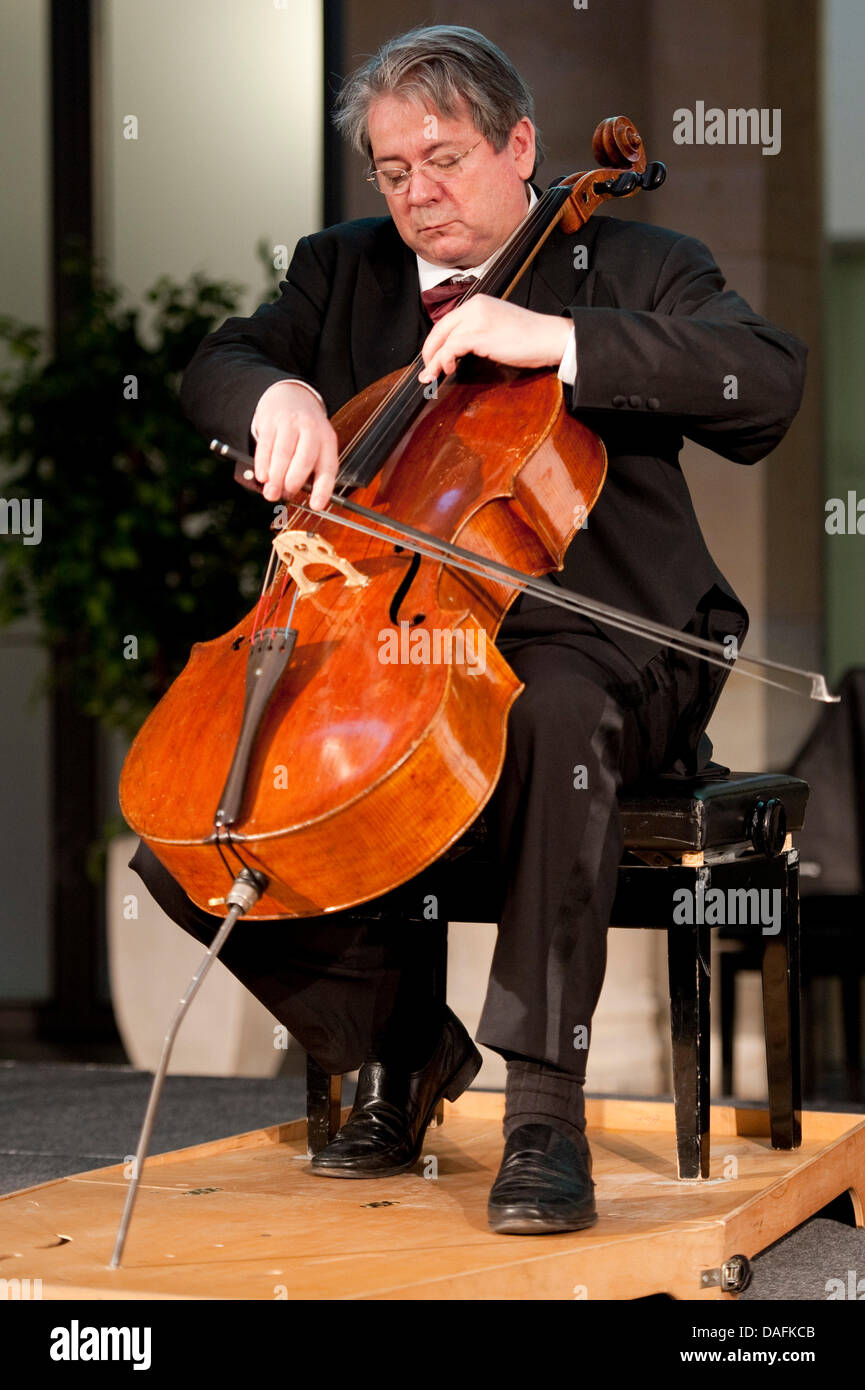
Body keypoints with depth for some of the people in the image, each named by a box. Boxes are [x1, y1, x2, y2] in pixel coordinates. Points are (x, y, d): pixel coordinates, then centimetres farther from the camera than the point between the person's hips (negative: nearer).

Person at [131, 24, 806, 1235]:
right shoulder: (343, 272, 19)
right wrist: (277, 392, -17)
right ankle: (399, 1034, 8)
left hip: (586, 647, -4)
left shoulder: (633, 268, 6)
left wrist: (560, 341, -19)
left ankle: (546, 1099, -35)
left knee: (556, 712, -41)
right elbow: (211, 368, 8)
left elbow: (770, 381, -10)